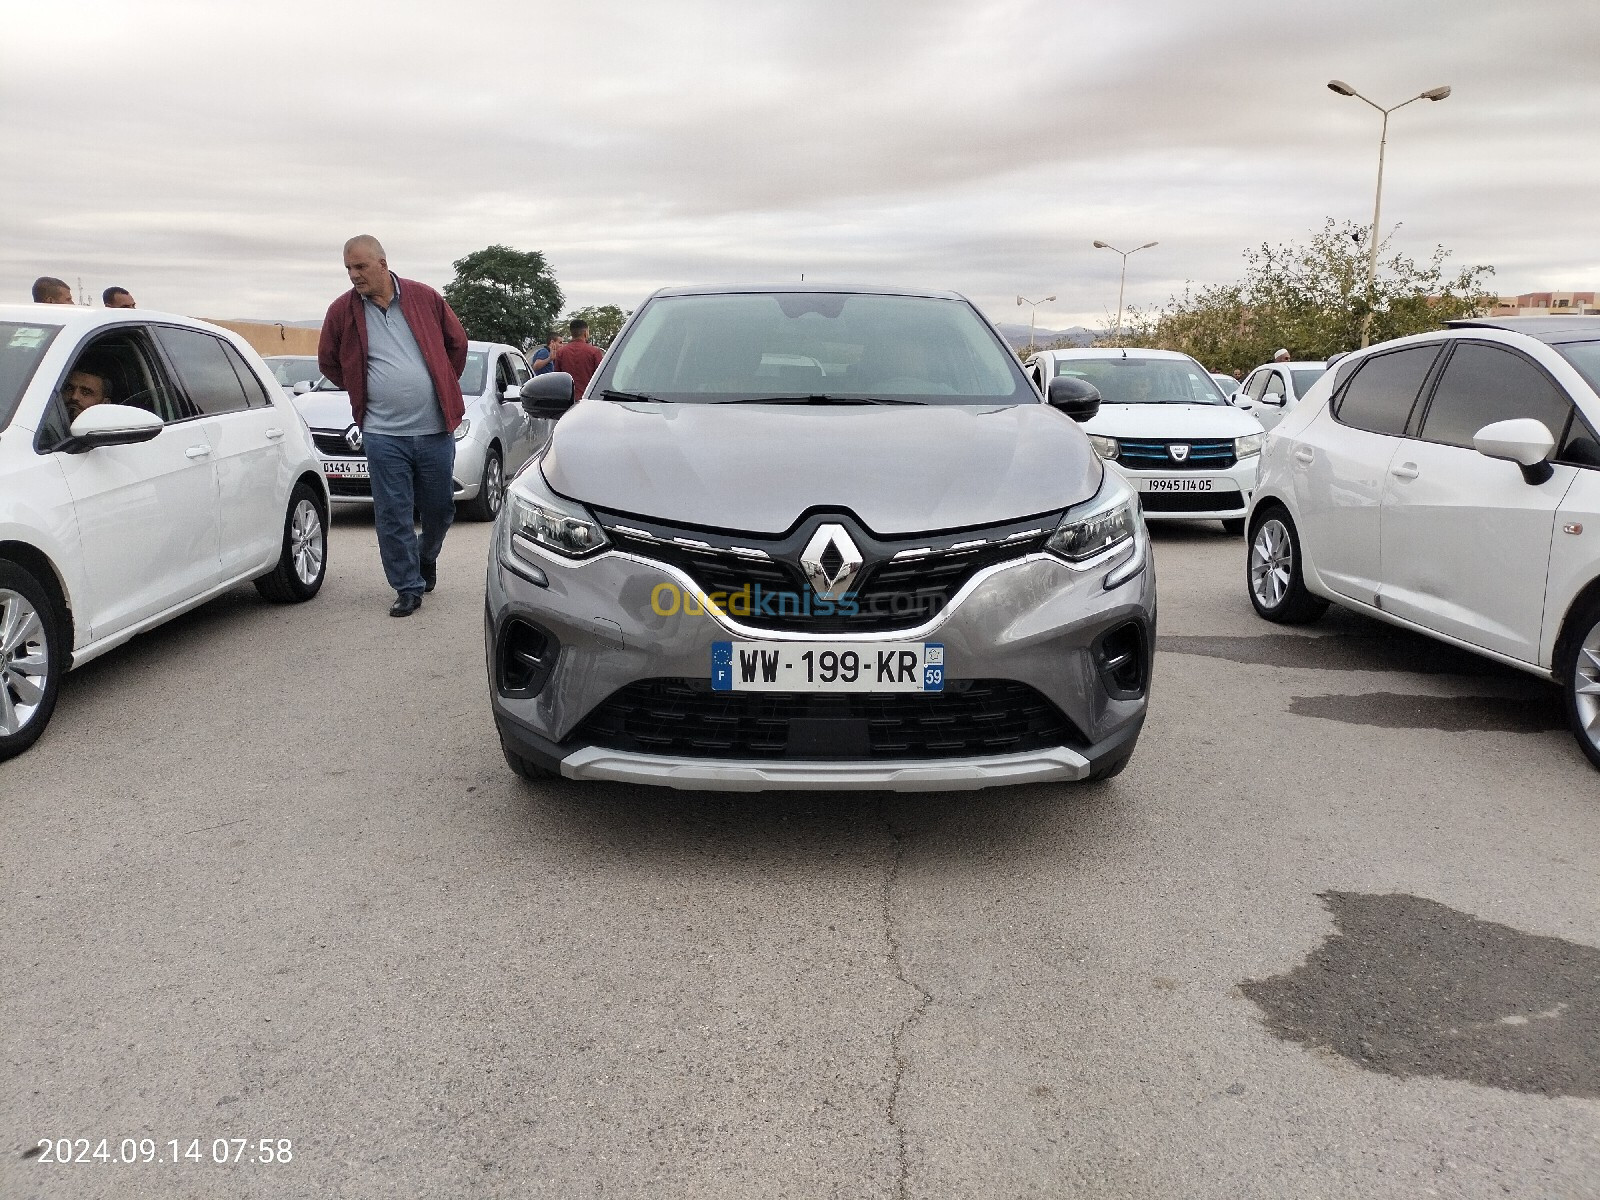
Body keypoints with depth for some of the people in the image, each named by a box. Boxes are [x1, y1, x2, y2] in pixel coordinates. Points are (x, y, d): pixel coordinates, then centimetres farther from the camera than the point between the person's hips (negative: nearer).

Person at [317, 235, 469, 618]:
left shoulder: (425, 298, 1)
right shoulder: (342, 311, 0)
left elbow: (457, 342, 12)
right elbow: (328, 362, 14)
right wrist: (363, 393, 11)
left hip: (435, 429, 1)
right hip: (383, 434, 0)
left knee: (439, 507, 11)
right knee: (393, 516, -1)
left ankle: (426, 556, 39)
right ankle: (408, 588, 10)